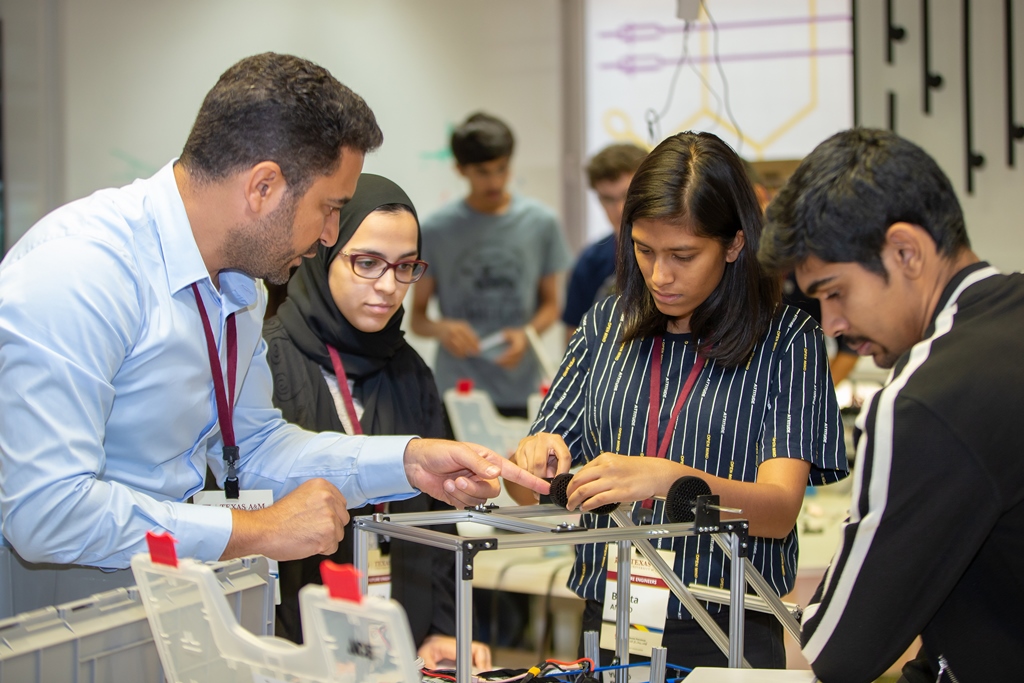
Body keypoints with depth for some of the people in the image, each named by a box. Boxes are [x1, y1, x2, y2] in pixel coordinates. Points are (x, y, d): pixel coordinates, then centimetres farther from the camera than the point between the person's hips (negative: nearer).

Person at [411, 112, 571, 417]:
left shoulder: (541, 223, 5)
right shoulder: (436, 230, 1)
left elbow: (550, 303, 11)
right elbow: (417, 316, 5)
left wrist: (527, 334, -9)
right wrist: (441, 328, -17)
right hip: (456, 390, -1)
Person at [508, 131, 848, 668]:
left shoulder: (787, 340, 0)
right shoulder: (606, 326, 11)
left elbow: (779, 510, -11)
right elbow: (526, 490, 12)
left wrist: (668, 478, -26)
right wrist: (534, 457, -10)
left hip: (727, 638, -3)